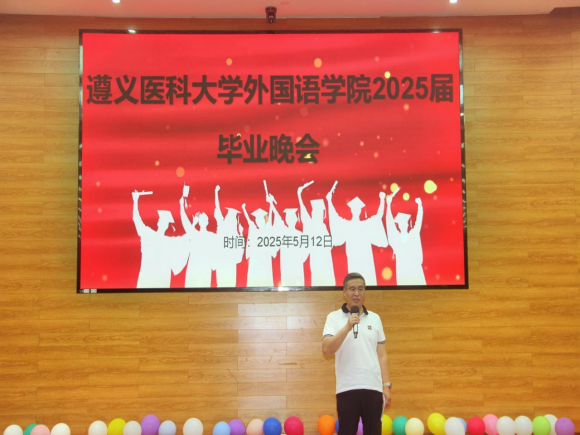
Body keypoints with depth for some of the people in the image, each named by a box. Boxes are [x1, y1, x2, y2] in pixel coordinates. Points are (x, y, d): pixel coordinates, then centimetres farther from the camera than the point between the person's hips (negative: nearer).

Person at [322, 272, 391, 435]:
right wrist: (347, 327, -24)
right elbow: (327, 350, -15)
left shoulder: (375, 318, 10)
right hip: (347, 388, -3)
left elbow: (382, 355, 10)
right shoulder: (334, 317, -1)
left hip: (373, 387, 3)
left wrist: (386, 385, 4)